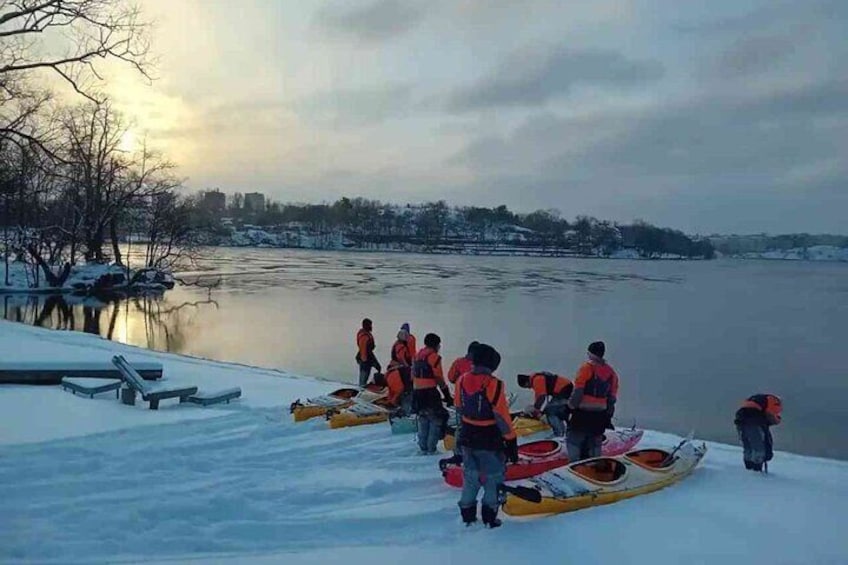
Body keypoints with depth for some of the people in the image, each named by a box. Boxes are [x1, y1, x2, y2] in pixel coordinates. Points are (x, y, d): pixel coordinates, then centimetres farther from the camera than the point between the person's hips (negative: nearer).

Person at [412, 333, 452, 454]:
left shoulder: (418, 356, 13)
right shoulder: (434, 357, -11)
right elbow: (440, 379, -12)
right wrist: (448, 396, -7)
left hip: (417, 393, 8)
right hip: (430, 393, -8)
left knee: (423, 419, 18)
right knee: (436, 419, 1)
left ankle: (423, 447, 22)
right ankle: (431, 449, -2)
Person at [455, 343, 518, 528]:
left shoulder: (462, 381, -5)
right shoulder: (494, 385, -22)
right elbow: (502, 417, -19)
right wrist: (511, 442, -10)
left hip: (468, 439, 5)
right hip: (490, 442, -5)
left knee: (470, 477, 19)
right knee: (493, 478, 12)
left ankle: (467, 515, 26)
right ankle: (489, 518, 15)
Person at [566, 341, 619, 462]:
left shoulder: (587, 368, -11)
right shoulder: (611, 372, 7)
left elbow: (577, 392, -15)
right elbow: (612, 397, 10)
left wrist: (571, 406, -7)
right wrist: (608, 416, 16)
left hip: (583, 412, -6)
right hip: (600, 415, 6)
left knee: (574, 439, 2)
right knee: (594, 442, 17)